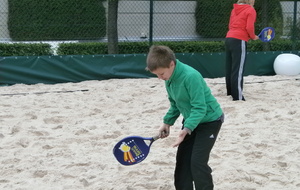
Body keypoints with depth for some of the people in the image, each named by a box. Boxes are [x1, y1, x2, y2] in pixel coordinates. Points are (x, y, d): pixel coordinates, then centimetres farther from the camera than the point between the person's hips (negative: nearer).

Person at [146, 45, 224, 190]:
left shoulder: (191, 76, -32)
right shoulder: (169, 78, -4)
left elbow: (200, 108, -31)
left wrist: (186, 129, -37)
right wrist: (167, 123, 7)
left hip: (210, 120, -8)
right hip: (191, 121, 9)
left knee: (197, 162, -14)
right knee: (182, 160, 7)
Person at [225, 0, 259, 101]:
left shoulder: (235, 9, 16)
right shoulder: (251, 10, -4)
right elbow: (249, 27, -15)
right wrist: (253, 37, 4)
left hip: (229, 38, 7)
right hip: (239, 41, -7)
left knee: (229, 68, 14)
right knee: (238, 70, -6)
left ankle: (230, 91, 24)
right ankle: (238, 96, -7)